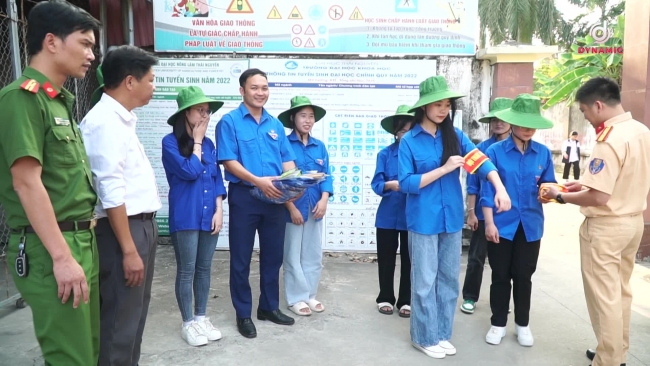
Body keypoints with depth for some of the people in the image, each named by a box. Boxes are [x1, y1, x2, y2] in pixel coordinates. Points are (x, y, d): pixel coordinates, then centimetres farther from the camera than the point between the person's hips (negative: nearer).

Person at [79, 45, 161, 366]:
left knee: (136, 314, 20)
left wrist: (143, 232, 19)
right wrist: (128, 249, -21)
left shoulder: (121, 119, 13)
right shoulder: (105, 121, -17)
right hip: (122, 229, -10)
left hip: (141, 224, 10)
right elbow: (111, 192, -22)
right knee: (120, 320, 2)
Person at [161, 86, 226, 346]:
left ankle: (201, 318, 25)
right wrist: (196, 141, -5)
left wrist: (219, 210, 0)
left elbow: (217, 178, 10)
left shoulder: (208, 144, 11)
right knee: (186, 271, 3)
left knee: (204, 269, 12)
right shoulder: (170, 142, -6)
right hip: (185, 217, -5)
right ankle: (188, 323, 17)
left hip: (209, 215, 5)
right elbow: (189, 171, -16)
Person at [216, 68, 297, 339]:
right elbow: (229, 161, -12)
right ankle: (243, 314, 19)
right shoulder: (230, 121, -4)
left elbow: (287, 159, 10)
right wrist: (258, 181, -25)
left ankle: (269, 307, 29)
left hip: (274, 198, 5)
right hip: (244, 196, -5)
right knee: (241, 258, 5)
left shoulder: (275, 124, 12)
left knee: (273, 255, 13)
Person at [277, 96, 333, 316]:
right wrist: (291, 207, -15)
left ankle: (310, 295, 27)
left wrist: (324, 199, -10)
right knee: (293, 256, 5)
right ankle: (296, 298, 18)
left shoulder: (319, 147, 9)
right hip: (293, 208, -5)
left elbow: (326, 175, 6)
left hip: (315, 209, 5)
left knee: (314, 255, 12)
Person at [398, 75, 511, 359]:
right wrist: (444, 169, -18)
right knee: (425, 281, 5)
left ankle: (442, 333, 29)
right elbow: (406, 183, -12)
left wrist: (500, 189, -23)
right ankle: (425, 337, 22)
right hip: (423, 220, -4)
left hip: (452, 218, 4)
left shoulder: (455, 135, 4)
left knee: (449, 279, 13)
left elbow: (480, 160, -7)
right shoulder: (409, 141, -7)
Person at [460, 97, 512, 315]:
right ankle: (469, 297, 22)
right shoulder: (482, 148, -4)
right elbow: (473, 183, -3)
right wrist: (471, 212, -5)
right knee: (476, 257, 7)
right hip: (483, 213, -1)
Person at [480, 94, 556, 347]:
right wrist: (489, 223, -13)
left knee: (523, 276, 13)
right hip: (502, 224, -2)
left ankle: (522, 324, 30)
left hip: (530, 225, 2)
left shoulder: (543, 153, 3)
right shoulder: (495, 151, -6)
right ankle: (498, 323, 25)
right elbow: (487, 189, -8)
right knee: (500, 276, 9)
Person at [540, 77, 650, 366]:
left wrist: (560, 196, -12)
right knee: (620, 291, 20)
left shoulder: (609, 140, -24)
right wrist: (586, 183, 12)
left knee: (604, 296, 4)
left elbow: (598, 198, -26)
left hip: (606, 227, -9)